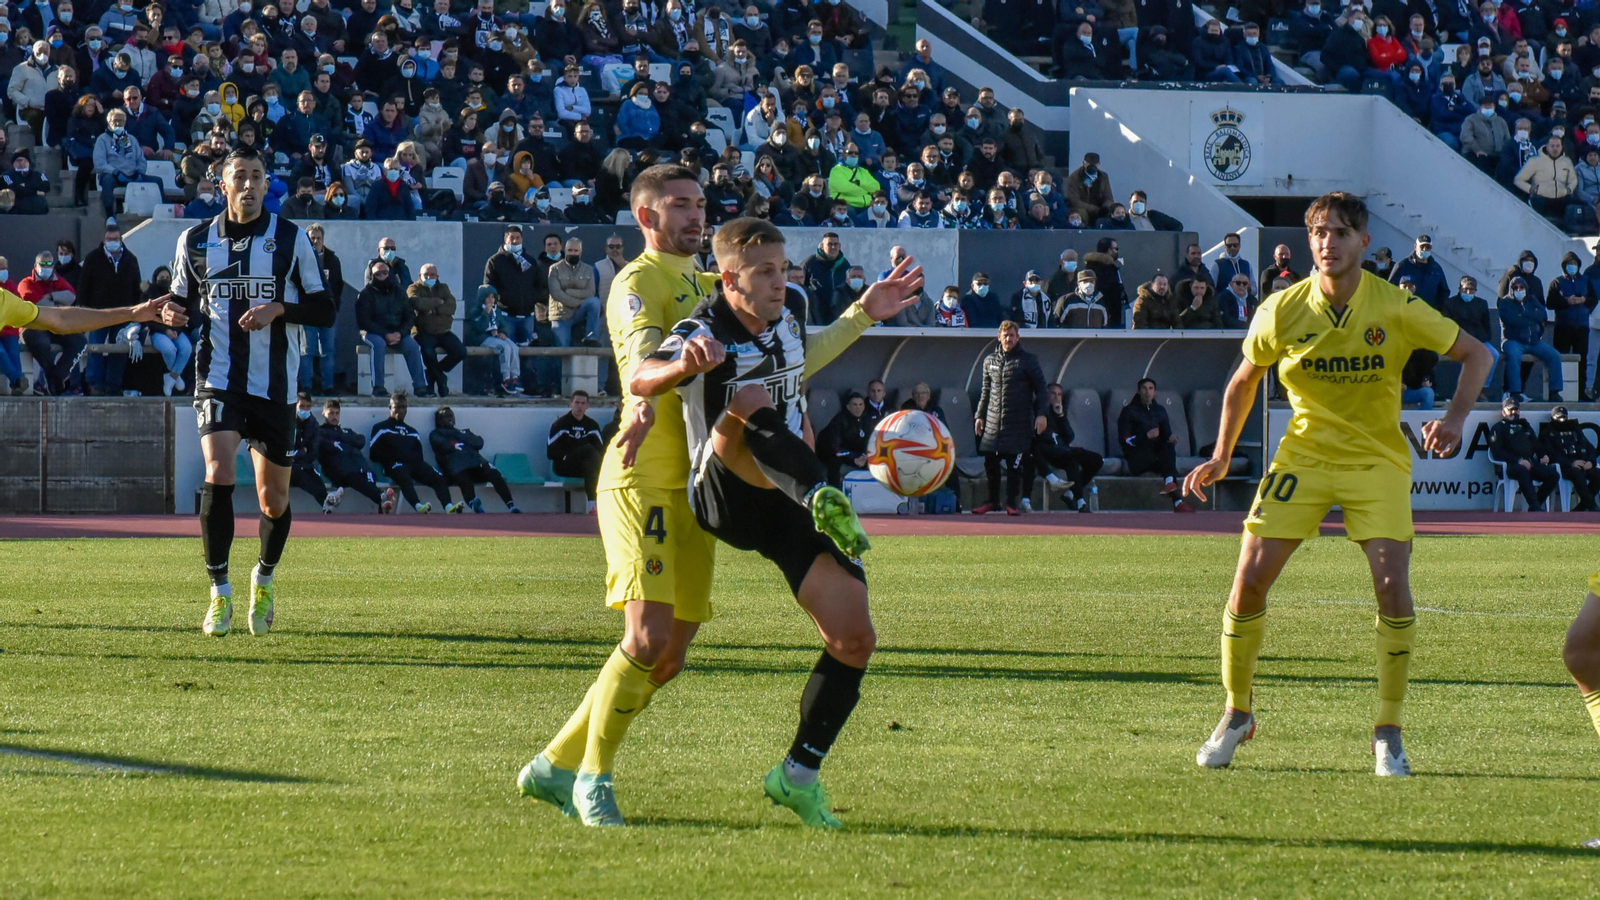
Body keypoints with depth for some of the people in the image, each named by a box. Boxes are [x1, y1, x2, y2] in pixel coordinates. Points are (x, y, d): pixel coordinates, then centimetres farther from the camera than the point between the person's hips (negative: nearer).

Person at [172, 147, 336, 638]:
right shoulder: (196, 240, 5)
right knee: (218, 475, -22)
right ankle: (220, 595, -13)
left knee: (274, 500, 6)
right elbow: (183, 303, 17)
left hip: (274, 384, 0)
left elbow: (324, 311, 1)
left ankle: (264, 579, 36)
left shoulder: (290, 238, 1)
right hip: (218, 378, 0)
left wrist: (279, 308, -17)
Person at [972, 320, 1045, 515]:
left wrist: (1040, 414, -9)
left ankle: (1012, 502, 7)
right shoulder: (990, 361, 12)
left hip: (1018, 423, -4)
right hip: (993, 422, 4)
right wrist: (979, 415, 15)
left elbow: (1040, 388, 0)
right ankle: (992, 500, 17)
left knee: (1014, 464, -3)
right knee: (990, 462, 3)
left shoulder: (1028, 360, 0)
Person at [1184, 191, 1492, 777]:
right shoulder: (1282, 312, -8)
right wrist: (1222, 457, 9)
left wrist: (1454, 420, -19)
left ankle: (1388, 735, -3)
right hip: (1303, 457, 1)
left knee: (1392, 585, -18)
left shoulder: (1395, 309, -13)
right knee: (1249, 579, -9)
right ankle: (1236, 715, 13)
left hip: (1378, 460, -1)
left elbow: (1475, 354, -3)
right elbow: (1243, 381, 10)